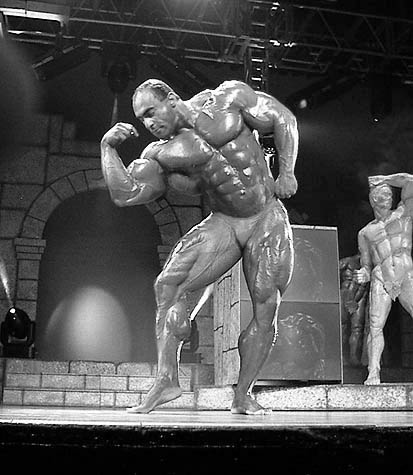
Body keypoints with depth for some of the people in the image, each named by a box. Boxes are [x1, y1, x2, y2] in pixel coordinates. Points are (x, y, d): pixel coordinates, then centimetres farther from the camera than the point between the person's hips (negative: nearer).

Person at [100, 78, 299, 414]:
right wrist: (109, 147, -14)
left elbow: (285, 121, 1)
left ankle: (243, 394, 8)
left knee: (267, 307, -6)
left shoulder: (227, 99, -4)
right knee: (168, 284, -18)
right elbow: (124, 194, -11)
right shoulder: (159, 155, 0)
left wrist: (286, 172, -9)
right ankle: (167, 379, -14)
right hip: (222, 225, 2)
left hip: (268, 219, -1)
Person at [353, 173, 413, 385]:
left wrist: (383, 179, 24)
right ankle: (373, 374, -15)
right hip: (380, 280, 1)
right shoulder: (365, 232, 24)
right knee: (375, 326, -14)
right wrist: (362, 275, -1)